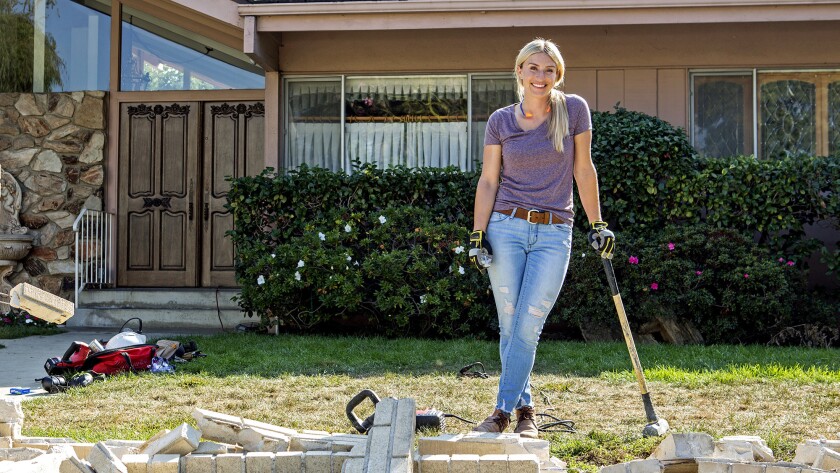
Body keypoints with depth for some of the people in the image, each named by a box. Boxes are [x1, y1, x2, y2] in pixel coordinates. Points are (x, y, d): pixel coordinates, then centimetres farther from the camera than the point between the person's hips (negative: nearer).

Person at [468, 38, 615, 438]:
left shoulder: (574, 110, 1)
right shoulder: (500, 121, 4)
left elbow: (583, 170, 7)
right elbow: (488, 180, 5)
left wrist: (597, 225, 7)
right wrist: (477, 234, -2)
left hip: (554, 233, -1)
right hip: (506, 228, 1)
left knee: (527, 327, -7)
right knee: (510, 326, 1)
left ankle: (504, 410, 0)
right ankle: (524, 409, 14)